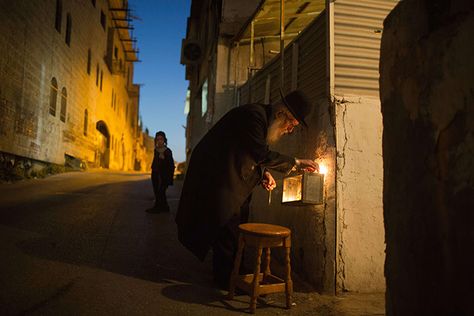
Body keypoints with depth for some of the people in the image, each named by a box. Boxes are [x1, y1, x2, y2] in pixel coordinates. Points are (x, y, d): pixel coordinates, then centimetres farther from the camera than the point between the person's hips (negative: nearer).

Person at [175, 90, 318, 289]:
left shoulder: (264, 118, 8)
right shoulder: (253, 115, -23)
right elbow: (262, 154, -29)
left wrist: (264, 173, -5)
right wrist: (296, 162, -20)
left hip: (232, 178, 10)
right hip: (217, 175, -10)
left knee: (237, 226, 13)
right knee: (227, 228, -4)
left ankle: (235, 273, 27)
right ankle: (226, 280, 10)